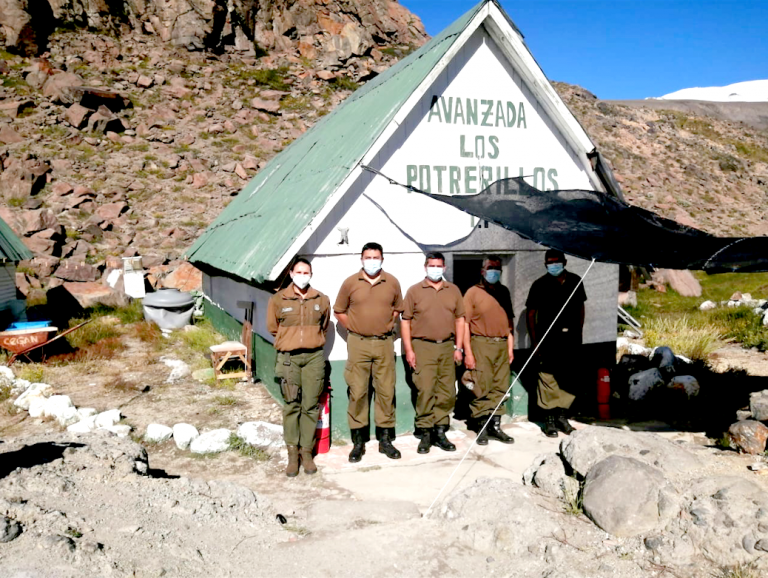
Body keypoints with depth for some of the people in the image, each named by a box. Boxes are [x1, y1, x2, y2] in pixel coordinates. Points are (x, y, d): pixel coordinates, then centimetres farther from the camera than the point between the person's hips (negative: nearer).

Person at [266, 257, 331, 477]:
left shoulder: (321, 300, 5)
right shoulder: (278, 300, 1)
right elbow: (273, 327, 12)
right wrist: (289, 340, 12)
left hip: (314, 357, 1)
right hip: (289, 358, -1)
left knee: (310, 407, 3)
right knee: (291, 406, 0)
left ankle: (307, 451, 13)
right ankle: (292, 453, 8)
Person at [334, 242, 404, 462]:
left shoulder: (392, 283, 4)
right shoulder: (350, 283, 0)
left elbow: (397, 308, 17)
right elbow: (339, 310, 8)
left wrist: (386, 325, 7)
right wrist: (353, 328, 2)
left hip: (384, 343, 1)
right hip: (358, 344, -1)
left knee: (386, 391, 5)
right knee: (357, 392, 1)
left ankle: (385, 438, 17)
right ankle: (358, 441, 11)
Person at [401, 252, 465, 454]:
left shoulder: (453, 290, 11)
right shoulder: (415, 291, 3)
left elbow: (459, 319, 13)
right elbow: (405, 321, 2)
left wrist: (458, 347, 6)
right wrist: (408, 350, -5)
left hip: (447, 347, 3)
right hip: (423, 347, -3)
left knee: (447, 392, 5)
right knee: (425, 390, -8)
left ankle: (440, 432, 16)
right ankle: (424, 433, 3)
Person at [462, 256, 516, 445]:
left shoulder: (504, 292, 15)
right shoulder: (473, 292, -1)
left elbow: (509, 320, 19)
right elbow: (464, 323, -5)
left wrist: (510, 347, 12)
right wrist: (468, 352, -11)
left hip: (502, 345, 5)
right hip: (481, 345, -5)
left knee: (500, 388, 6)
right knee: (482, 389, -3)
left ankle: (495, 426, 15)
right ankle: (481, 428, 7)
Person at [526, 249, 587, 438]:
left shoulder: (575, 281, 8)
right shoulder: (540, 285, -3)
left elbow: (580, 307, 17)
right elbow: (530, 314, 0)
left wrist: (579, 333, 11)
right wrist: (535, 342, -5)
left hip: (571, 337, 4)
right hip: (548, 338, -4)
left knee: (570, 379, 8)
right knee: (548, 379, -3)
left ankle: (562, 415, 23)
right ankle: (549, 419, 9)